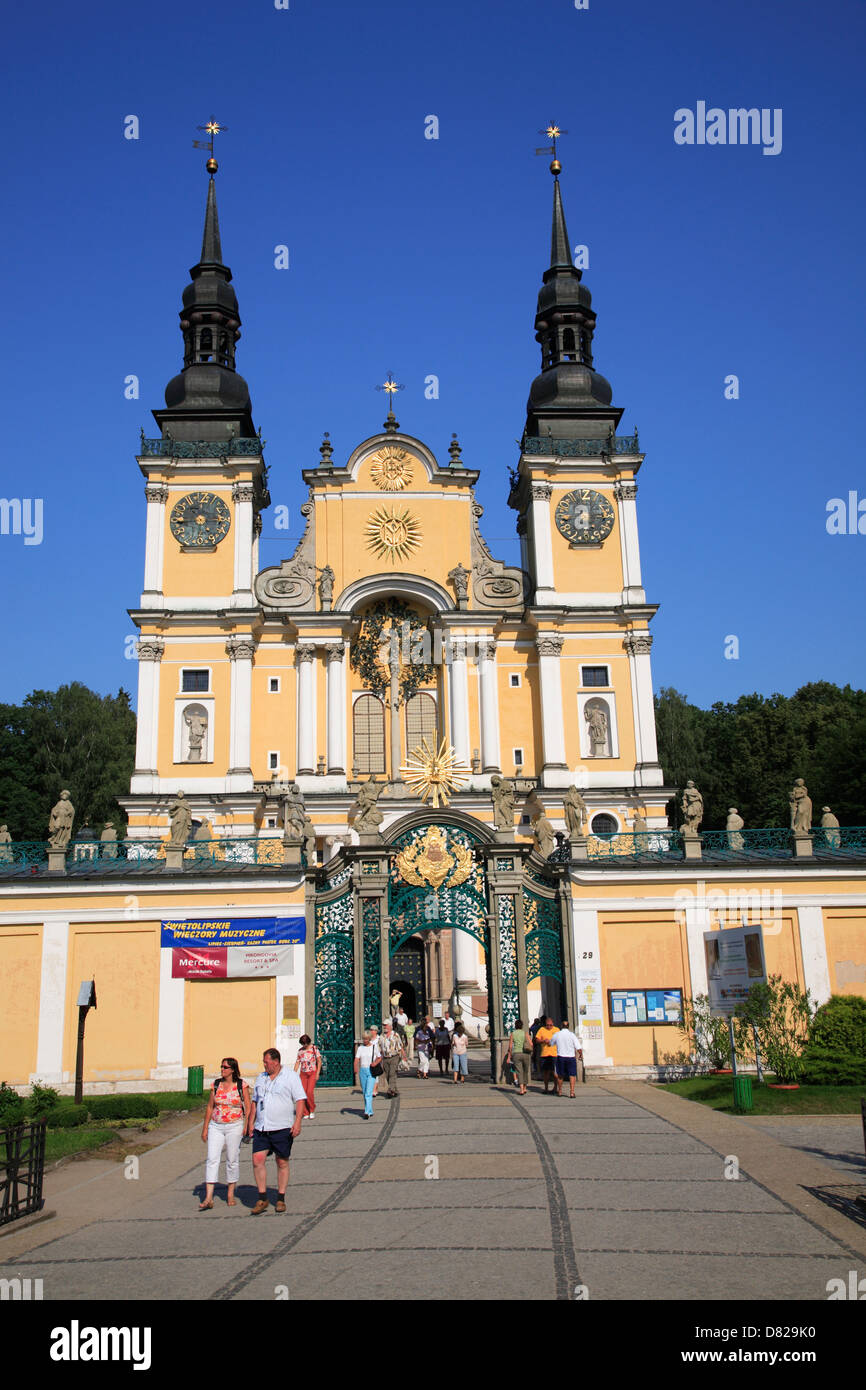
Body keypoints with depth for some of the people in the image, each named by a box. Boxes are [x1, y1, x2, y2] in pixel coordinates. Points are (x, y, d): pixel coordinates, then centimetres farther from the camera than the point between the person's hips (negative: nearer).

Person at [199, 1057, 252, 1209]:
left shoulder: (242, 1085, -3)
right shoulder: (216, 1084, 5)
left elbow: (248, 1107, -1)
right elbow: (210, 1107, 10)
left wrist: (246, 1126, -8)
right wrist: (205, 1128, 9)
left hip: (235, 1126, -2)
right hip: (216, 1126, 2)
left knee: (233, 1160, 4)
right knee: (212, 1159, -8)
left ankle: (230, 1194, 22)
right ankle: (208, 1198, -9)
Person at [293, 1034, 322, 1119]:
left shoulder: (314, 1048, -1)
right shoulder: (300, 1050, 9)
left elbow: (319, 1061, 0)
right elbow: (297, 1062, 15)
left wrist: (318, 1073, -7)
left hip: (312, 1072, -4)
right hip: (303, 1073, 4)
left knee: (310, 1092, -15)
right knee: (303, 1093, -3)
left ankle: (312, 1110, 5)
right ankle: (306, 1113, 8)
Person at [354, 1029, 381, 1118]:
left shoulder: (374, 1047, 0)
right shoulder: (360, 1048, 4)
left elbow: (380, 1058, 8)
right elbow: (357, 1059, -5)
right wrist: (356, 1069, -21)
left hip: (371, 1071, -3)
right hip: (362, 1071, 3)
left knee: (368, 1093, -13)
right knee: (365, 1093, 10)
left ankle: (367, 1112, -17)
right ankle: (370, 1112, 22)